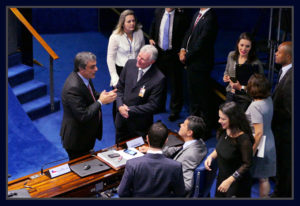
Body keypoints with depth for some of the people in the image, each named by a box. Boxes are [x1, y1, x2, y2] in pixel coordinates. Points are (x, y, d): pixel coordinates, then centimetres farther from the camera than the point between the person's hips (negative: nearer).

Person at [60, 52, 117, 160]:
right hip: (77, 140, -8)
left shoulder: (85, 77, -4)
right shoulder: (73, 88, -32)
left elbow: (92, 95, 13)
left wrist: (106, 96, -7)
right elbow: (83, 116, -31)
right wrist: (100, 101, -22)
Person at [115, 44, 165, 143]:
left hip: (139, 125, -4)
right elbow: (120, 87, 3)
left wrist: (130, 110, -18)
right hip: (122, 118, 5)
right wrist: (120, 105, -12)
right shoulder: (130, 64, -7)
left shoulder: (158, 79, -22)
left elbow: (153, 105, -19)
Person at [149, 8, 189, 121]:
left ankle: (175, 111, 21)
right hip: (159, 52, 5)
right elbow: (153, 26, 18)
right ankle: (160, 106, 39)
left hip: (174, 55, -4)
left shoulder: (181, 16, -15)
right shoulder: (159, 12, -1)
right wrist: (151, 38, 4)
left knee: (175, 84, 5)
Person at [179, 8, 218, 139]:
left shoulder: (209, 19, -22)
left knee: (203, 98, 1)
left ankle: (206, 129, 13)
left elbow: (200, 44, -23)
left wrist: (186, 57, -12)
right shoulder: (197, 14, 7)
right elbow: (189, 33, 15)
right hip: (190, 62, 9)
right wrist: (183, 49, 0)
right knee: (192, 94, 22)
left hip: (200, 65, -9)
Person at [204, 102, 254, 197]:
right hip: (221, 177, 7)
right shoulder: (224, 131, -9)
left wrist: (229, 181, -22)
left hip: (237, 183, -7)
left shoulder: (243, 139, -28)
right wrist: (211, 156, -9)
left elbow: (247, 164, -21)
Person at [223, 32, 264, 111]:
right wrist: (225, 77, -3)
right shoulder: (231, 55, -1)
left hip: (246, 100, -5)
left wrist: (241, 88, -22)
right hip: (230, 95, 5)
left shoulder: (256, 63, -19)